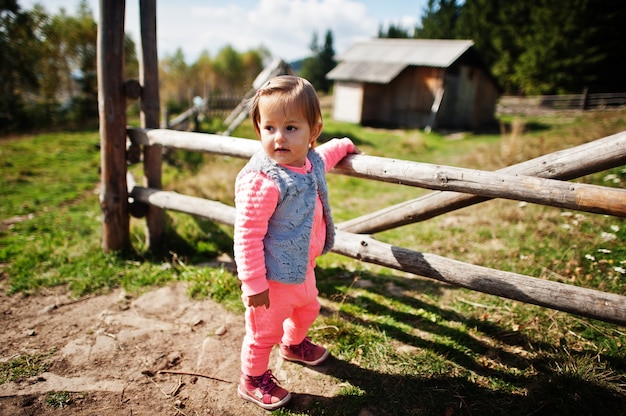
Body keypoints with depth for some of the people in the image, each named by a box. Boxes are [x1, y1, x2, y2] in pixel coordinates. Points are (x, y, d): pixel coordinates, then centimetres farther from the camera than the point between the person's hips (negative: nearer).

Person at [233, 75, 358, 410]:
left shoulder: (312, 161, -4)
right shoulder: (260, 181, -31)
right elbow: (247, 236, -29)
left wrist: (344, 145, 31)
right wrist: (254, 283, -25)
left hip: (303, 268, 9)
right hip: (274, 276, -8)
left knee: (307, 309, 32)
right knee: (265, 330, 12)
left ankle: (294, 345, 63)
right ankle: (253, 380, 40)